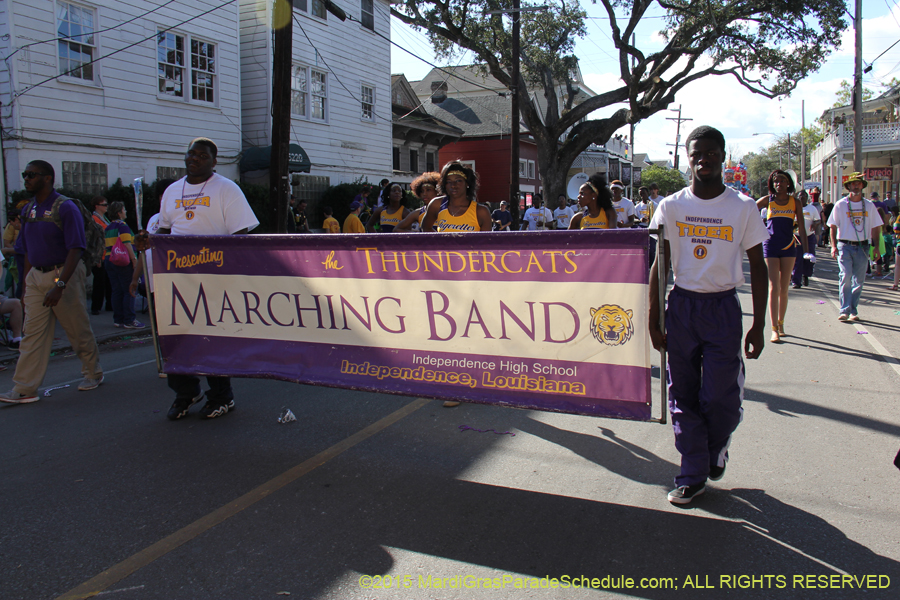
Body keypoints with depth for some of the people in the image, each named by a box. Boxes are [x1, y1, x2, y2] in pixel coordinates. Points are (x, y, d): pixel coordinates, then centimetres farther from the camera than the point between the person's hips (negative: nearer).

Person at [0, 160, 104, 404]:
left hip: (65, 274, -6)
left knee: (78, 330, 6)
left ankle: (93, 374, 24)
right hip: (36, 276, 6)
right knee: (32, 333, 3)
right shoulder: (28, 210, 11)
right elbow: (28, 251, 18)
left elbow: (75, 250, -17)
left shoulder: (66, 208, -11)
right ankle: (25, 389, 5)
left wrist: (59, 285, -24)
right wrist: (26, 283, 14)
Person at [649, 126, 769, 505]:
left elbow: (758, 266, 4)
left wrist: (758, 324, -1)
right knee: (683, 396, 5)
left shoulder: (743, 208, 0)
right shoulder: (671, 206, 2)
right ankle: (693, 475, 20)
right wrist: (653, 321, -1)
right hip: (681, 305, 1)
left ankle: (717, 447, 31)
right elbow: (659, 265, 3)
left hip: (723, 307, -1)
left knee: (720, 397, -3)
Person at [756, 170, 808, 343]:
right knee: (773, 288, -8)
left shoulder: (795, 203, 5)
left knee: (784, 289, 7)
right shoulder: (767, 200, 2)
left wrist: (806, 250, -1)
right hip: (770, 247, -2)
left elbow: (802, 228, 4)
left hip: (788, 247, 2)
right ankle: (774, 329, -8)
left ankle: (781, 323, 23)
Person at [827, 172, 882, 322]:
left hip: (862, 247, 3)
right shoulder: (840, 205, 2)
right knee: (845, 277, -15)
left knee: (859, 281, 4)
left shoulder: (869, 206, 10)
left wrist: (876, 247, 5)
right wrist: (833, 246, -7)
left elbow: (875, 228, 13)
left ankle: (853, 311, 13)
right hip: (845, 246, -3)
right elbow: (833, 226, 2)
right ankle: (844, 310, -12)